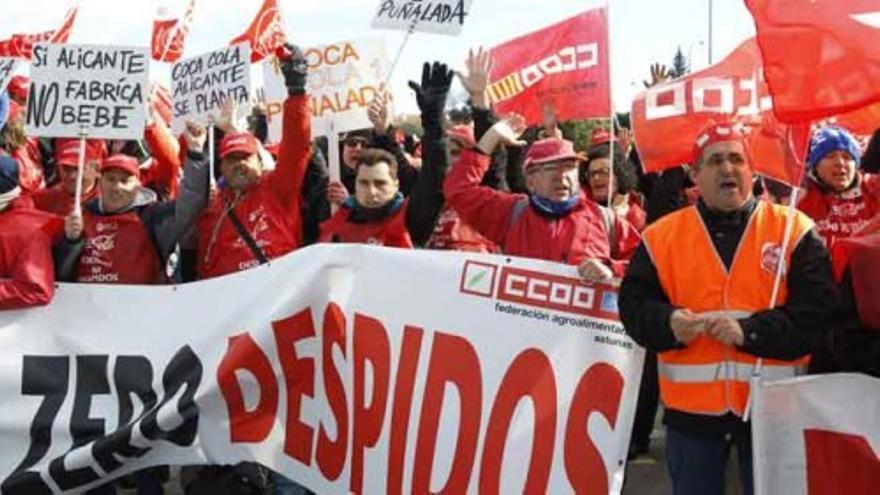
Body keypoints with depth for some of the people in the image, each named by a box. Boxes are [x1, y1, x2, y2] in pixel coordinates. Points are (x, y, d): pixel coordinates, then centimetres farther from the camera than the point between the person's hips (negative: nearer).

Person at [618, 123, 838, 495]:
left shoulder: (794, 230, -1)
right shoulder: (661, 236, 4)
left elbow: (817, 309, -8)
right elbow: (633, 304, 4)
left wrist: (750, 331, -20)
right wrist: (668, 323, -17)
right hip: (691, 405, 1)